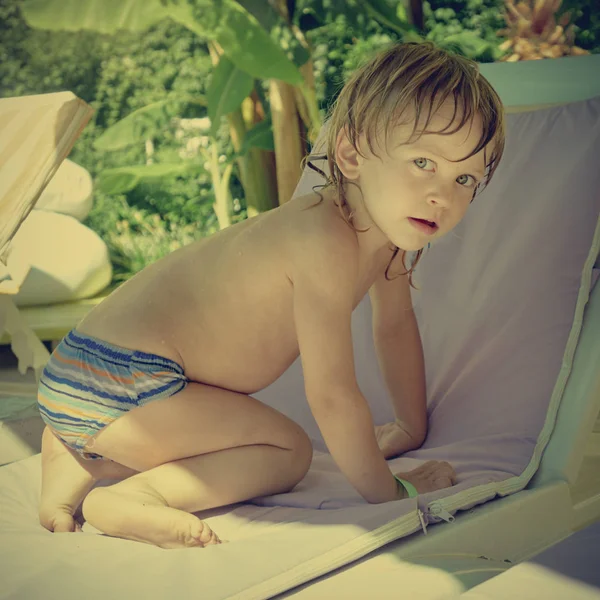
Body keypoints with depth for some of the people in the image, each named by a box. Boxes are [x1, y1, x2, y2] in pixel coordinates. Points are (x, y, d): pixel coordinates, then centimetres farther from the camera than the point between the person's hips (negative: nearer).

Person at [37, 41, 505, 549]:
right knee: (290, 450, -8)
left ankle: (76, 459, 21)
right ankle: (128, 499, -14)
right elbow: (331, 393, -23)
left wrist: (412, 426, 29)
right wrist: (384, 489, -12)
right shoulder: (326, 240, -26)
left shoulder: (387, 222, 3)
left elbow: (396, 324, 21)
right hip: (114, 380, -9)